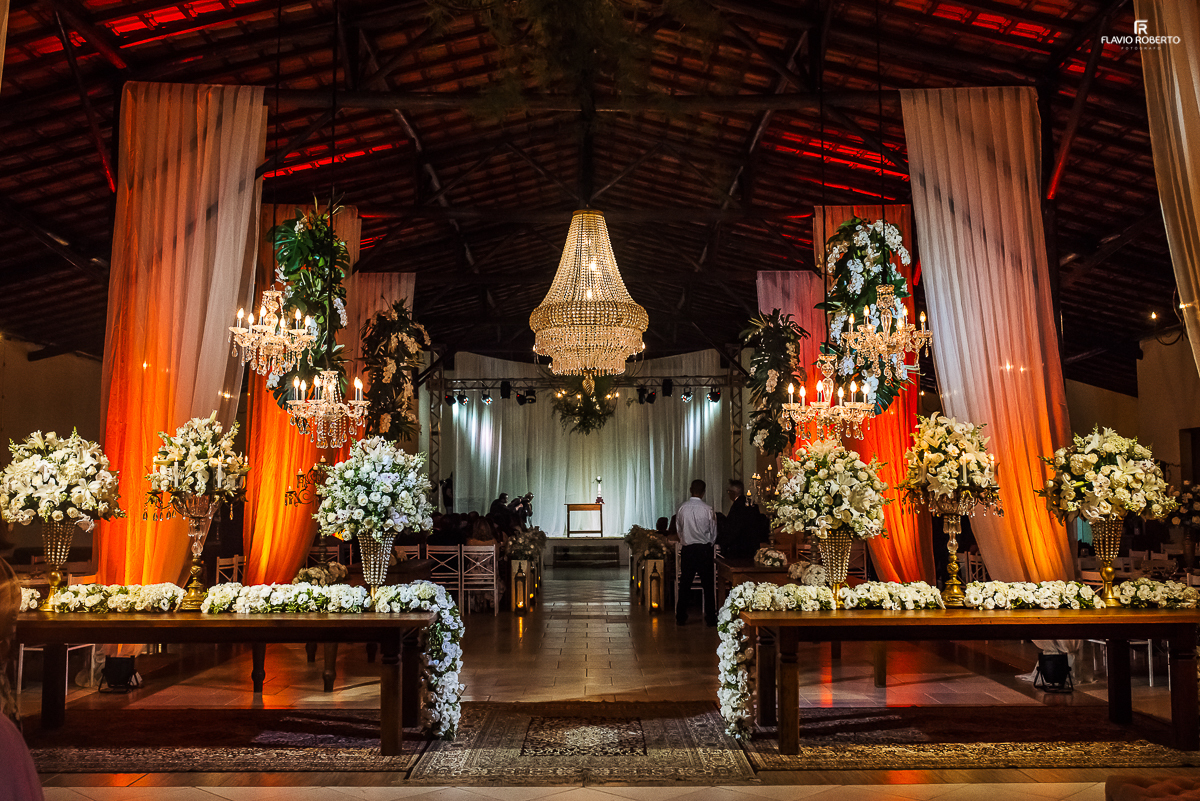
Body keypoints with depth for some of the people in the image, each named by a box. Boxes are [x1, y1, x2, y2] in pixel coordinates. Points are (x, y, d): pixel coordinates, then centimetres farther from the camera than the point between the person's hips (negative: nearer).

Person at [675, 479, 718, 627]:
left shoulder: (682, 508, -4)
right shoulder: (708, 510, -10)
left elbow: (678, 529, 7)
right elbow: (713, 533, 0)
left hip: (687, 549, 2)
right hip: (704, 549, -2)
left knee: (684, 584, 9)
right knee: (707, 584, 6)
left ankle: (681, 617, 13)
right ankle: (711, 618, 10)